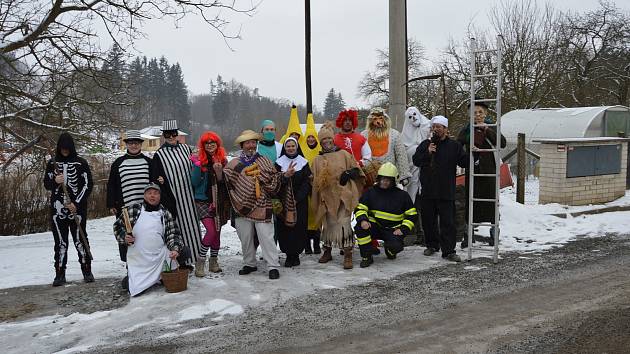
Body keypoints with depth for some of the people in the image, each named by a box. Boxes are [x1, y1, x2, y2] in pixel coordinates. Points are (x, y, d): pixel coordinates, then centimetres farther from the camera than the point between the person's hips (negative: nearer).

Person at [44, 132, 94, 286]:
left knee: (80, 239, 1)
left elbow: (88, 185, -1)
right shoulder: (52, 163, 9)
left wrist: (77, 203, -10)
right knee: (60, 241, 5)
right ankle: (60, 274, 11)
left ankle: (87, 270, 12)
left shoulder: (81, 163, 0)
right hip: (57, 208, 2)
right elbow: (46, 184, 13)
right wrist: (55, 181, -11)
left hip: (77, 208, -2)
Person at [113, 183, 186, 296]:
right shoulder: (133, 210, 2)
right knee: (135, 290, -10)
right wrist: (124, 237, -8)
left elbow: (173, 234, 3)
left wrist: (175, 249, -14)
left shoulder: (165, 213, 6)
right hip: (138, 260, -2)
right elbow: (117, 225, 11)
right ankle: (130, 277, 25)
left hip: (160, 257, 2)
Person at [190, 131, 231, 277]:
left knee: (217, 232, 10)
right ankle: (200, 262, -2)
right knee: (211, 230, -16)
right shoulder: (199, 160, -4)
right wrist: (197, 166, -20)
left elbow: (225, 182, 1)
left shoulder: (223, 160, 4)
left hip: (219, 202, 4)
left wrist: (219, 172, -16)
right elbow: (194, 182, -8)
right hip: (202, 201, -4)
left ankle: (213, 262, 25)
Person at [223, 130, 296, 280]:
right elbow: (224, 181, 8)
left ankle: (273, 266, 3)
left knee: (266, 237, -4)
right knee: (245, 238, 12)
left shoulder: (264, 162, 6)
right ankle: (249, 263, 28)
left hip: (262, 207, -2)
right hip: (242, 207, 2)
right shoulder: (234, 164, 7)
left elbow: (273, 180, 2)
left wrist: (285, 175, -13)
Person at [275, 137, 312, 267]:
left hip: (300, 201, 0)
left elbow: (307, 182, 0)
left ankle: (296, 254, 10)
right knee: (285, 228, -3)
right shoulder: (279, 162, 5)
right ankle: (289, 254, 6)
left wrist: (297, 198, -9)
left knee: (299, 227, -2)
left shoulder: (303, 162, 5)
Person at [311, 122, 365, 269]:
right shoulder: (317, 160, 13)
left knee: (344, 223, -11)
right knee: (328, 223, 10)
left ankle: (348, 255, -7)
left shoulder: (343, 154, 7)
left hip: (343, 194, -3)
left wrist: (349, 173, -10)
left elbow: (356, 169, 9)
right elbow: (315, 181, 12)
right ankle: (327, 251, 27)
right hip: (326, 196, 3)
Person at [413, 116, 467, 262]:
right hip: (427, 191, 3)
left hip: (446, 192, -3)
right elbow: (416, 160, 0)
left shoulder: (454, 146, 4)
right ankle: (432, 245, 29)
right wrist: (427, 153, -15)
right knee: (428, 220, 12)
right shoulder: (425, 144, 10)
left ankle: (449, 251, 3)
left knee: (448, 222, -3)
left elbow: (464, 162, -1)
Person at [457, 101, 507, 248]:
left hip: (488, 170, -1)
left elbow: (503, 143, -13)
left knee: (491, 199, 4)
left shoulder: (491, 128, 3)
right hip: (472, 170, 1)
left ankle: (493, 231, 19)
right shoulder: (467, 129, 6)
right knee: (470, 200, 3)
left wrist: (487, 130, -19)